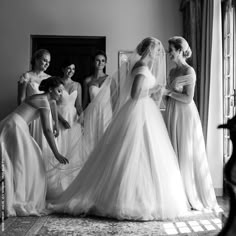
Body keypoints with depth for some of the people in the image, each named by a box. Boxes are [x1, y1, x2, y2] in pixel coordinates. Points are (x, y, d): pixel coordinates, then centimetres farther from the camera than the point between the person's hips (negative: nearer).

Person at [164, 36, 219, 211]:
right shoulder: (173, 71, 13)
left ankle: (192, 197, 12)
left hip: (185, 115, -8)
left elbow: (188, 99, -17)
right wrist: (164, 93, 1)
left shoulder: (189, 71, -10)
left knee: (186, 155, -1)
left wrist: (169, 91, -15)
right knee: (174, 154, 9)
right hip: (172, 115, 8)